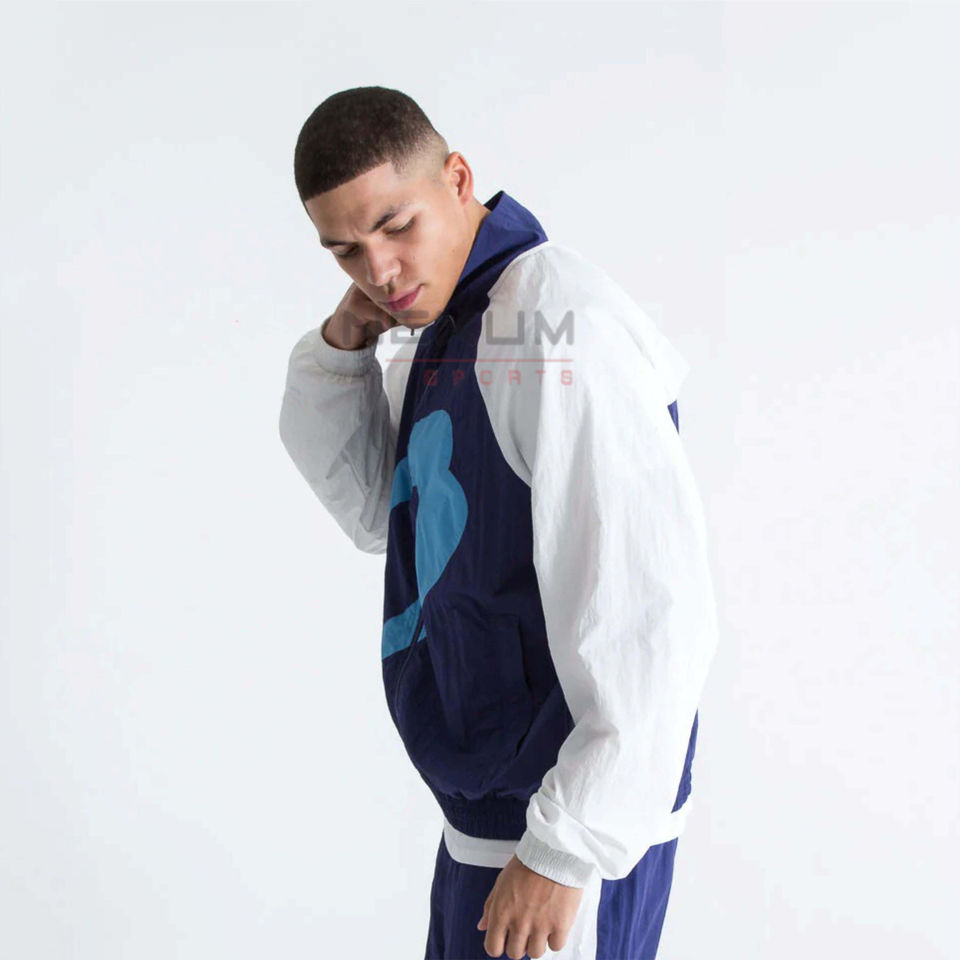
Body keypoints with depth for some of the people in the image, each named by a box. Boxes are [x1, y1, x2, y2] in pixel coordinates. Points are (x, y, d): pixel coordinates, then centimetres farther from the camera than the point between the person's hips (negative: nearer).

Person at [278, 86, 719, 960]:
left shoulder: (557, 330, -22)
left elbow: (651, 616, -26)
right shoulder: (449, 319, 8)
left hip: (578, 820, -9)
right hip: (492, 799, 9)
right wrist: (342, 349, 1)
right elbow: (376, 511, 16)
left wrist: (566, 849, -22)